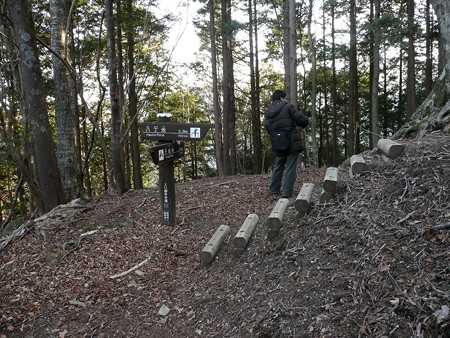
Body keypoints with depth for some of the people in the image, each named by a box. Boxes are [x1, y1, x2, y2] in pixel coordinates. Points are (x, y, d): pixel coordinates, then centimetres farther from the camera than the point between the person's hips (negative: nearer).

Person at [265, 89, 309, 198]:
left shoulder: (268, 112, 12)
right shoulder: (288, 106, -4)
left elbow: (269, 129, 10)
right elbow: (300, 119, -10)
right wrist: (306, 120, 11)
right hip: (292, 142, -6)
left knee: (278, 167, 20)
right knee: (290, 168, -1)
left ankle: (274, 190, 26)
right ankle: (287, 193, -2)